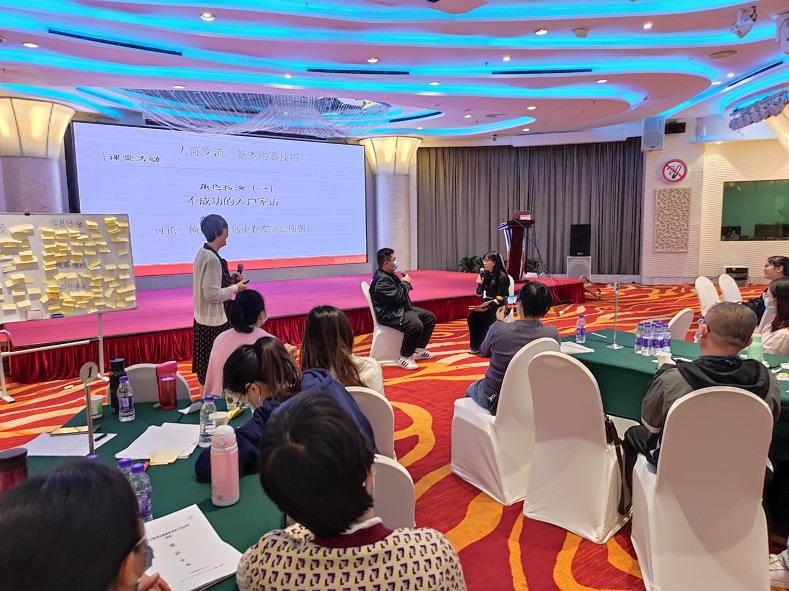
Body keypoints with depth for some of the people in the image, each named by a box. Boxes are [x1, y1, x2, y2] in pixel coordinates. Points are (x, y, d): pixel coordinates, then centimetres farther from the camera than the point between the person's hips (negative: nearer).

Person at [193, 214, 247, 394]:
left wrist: (230, 279, 9)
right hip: (214, 321, -10)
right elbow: (212, 294, -23)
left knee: (205, 366, 19)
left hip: (203, 318, 10)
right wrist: (235, 288, -12)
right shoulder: (212, 259, -22)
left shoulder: (203, 253, 8)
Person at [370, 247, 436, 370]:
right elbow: (395, 297, -27)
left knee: (430, 317, 12)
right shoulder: (381, 279, -20)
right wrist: (405, 283, -13)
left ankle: (419, 349, 17)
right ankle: (405, 358, -18)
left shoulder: (390, 275, 13)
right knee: (416, 325, -34)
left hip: (401, 308, 12)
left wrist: (405, 283, 3)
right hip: (390, 314, -12)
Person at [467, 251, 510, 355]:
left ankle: (481, 346, -13)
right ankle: (475, 346, -11)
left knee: (487, 319, -31)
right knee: (473, 317, -21)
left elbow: (499, 299, -18)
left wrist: (486, 308, -26)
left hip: (500, 305, -5)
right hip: (487, 303, 5)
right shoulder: (484, 274, 3)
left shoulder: (502, 277, -15)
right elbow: (479, 293, 10)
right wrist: (479, 284, -10)